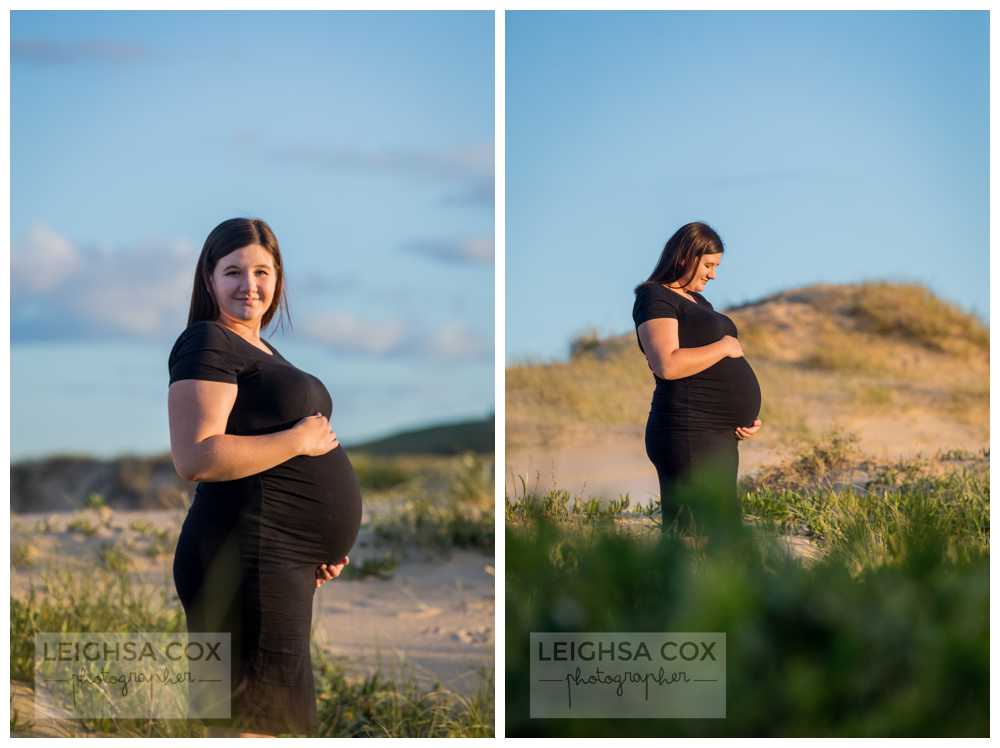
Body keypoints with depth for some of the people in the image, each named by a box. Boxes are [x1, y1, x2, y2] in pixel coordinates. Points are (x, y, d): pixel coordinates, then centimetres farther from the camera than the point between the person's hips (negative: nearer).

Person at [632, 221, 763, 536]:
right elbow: (668, 365, -22)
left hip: (720, 436, 10)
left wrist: (747, 416, 12)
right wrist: (724, 347, -11)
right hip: (690, 435, -10)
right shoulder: (655, 298, -7)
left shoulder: (698, 301, 23)